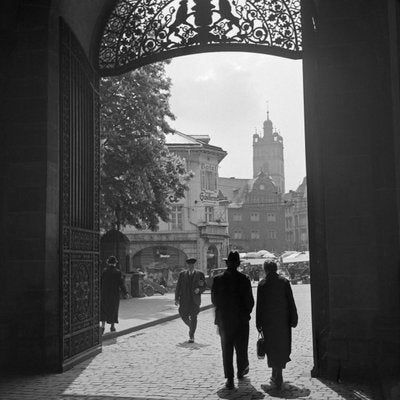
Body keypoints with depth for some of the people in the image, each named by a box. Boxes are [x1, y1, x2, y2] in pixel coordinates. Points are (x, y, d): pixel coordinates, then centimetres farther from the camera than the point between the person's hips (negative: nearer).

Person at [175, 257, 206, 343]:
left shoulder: (200, 274, 4)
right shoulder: (182, 274, 7)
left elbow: (204, 286, 7)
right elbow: (178, 287, 5)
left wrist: (199, 289, -15)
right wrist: (177, 298, -2)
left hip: (195, 299, -2)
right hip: (184, 299, 2)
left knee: (193, 317, -4)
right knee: (184, 316, 1)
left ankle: (191, 336, 2)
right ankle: (191, 327, 32)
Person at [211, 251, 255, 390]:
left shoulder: (217, 280, -7)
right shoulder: (244, 279, -11)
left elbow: (214, 300, -1)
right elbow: (250, 300, -8)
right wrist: (246, 313, 9)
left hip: (223, 320, 1)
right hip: (241, 319, -1)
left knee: (226, 350, 6)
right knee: (241, 347, 18)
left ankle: (229, 379, 3)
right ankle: (241, 371, 34)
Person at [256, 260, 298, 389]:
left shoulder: (262, 284, -4)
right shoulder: (284, 282, -1)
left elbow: (259, 305, -3)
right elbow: (291, 302, -1)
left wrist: (259, 324, 2)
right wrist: (294, 319, 4)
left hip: (268, 320, -1)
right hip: (283, 319, 1)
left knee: (272, 347, 7)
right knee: (283, 346, 14)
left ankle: (277, 377, 6)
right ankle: (277, 376, 23)